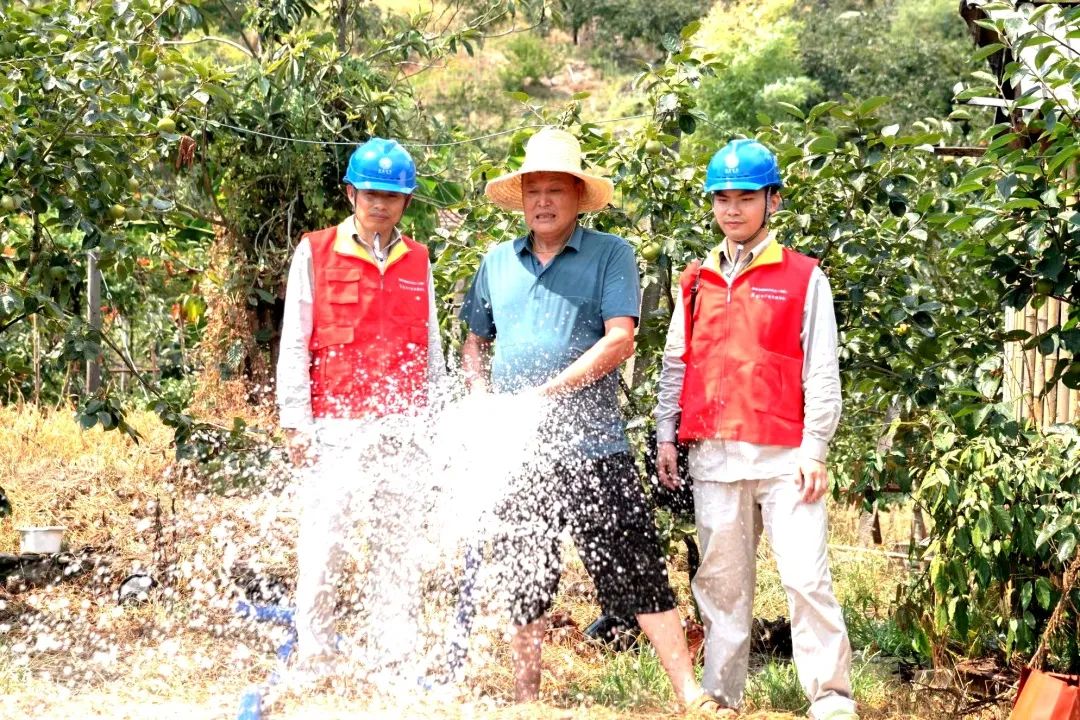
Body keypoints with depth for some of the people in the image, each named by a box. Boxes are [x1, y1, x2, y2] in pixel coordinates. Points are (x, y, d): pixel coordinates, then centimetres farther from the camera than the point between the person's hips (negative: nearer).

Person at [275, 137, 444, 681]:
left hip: (402, 431, 3)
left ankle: (392, 663, 9)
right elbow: (294, 345, 2)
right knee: (322, 541, -5)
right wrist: (296, 423, -4)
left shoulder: (418, 262, 14)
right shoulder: (315, 253, 4)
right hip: (335, 428, -3)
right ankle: (314, 660, 3)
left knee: (398, 544, 3)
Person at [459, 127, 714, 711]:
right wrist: (482, 397, 3)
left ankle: (689, 693, -4)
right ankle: (525, 698, 24)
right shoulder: (497, 262, 14)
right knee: (524, 584, 12)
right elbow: (474, 342, 22)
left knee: (637, 574, -7)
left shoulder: (610, 255, 0)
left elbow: (619, 340, -10)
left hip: (592, 447, -4)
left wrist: (547, 391, -16)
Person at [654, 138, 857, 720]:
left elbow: (821, 372, 0)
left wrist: (814, 450, -6)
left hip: (783, 455, -4)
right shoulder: (696, 282, 14)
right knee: (721, 581, 9)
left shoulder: (803, 278, 3)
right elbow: (676, 364, 18)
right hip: (714, 455, 4)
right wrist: (666, 437, 10)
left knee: (806, 577, -9)